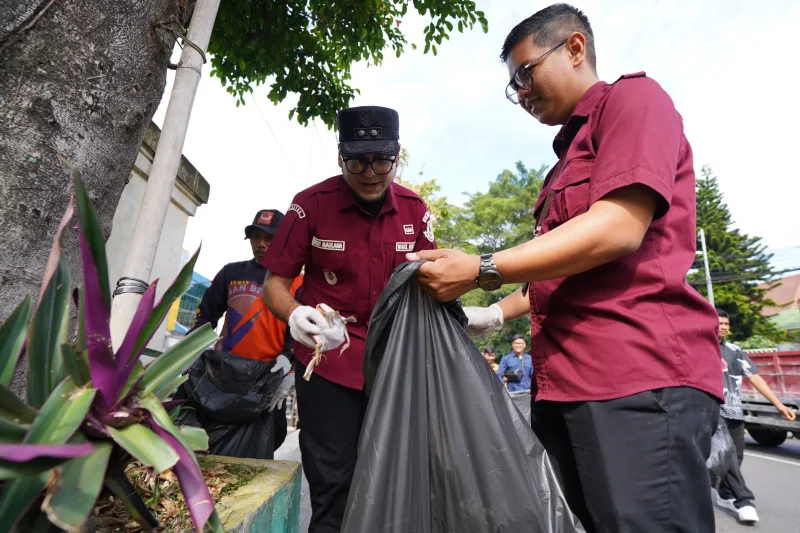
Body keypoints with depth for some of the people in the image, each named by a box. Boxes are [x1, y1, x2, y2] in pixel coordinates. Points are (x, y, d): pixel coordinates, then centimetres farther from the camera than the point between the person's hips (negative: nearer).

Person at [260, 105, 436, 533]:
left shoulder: (415, 211, -2)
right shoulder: (312, 204, -11)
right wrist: (295, 315, -29)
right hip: (327, 362, -3)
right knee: (332, 489, 7)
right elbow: (275, 281, -8)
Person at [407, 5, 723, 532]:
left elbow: (617, 229, -17)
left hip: (640, 378, -8)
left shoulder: (634, 97, 0)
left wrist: (480, 271, -16)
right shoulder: (570, 157, 26)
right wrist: (497, 314, 18)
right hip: (568, 381, 9)